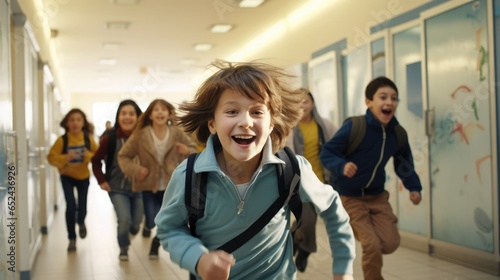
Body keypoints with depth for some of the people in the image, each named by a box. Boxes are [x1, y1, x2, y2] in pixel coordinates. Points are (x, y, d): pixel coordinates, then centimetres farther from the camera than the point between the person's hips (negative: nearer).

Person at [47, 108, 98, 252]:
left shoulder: (88, 138, -13)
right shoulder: (62, 140, -18)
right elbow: (51, 157, -16)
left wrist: (89, 156, -28)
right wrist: (65, 158, -33)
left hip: (83, 176, 2)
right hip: (67, 177, -1)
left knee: (82, 207, 3)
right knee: (71, 206, -14)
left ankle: (81, 223, 44)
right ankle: (72, 239, 6)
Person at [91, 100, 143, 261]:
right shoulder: (110, 138, -12)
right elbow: (96, 160, 0)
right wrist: (101, 181, -7)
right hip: (117, 188, -1)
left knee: (135, 225, 10)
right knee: (124, 219, -17)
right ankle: (123, 249, 12)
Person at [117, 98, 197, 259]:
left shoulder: (177, 133, -8)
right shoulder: (141, 135, -12)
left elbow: (194, 149, 5)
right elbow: (123, 156, -2)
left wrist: (187, 151, -18)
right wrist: (135, 169, -19)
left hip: (170, 185, 1)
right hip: (149, 185, -1)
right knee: (151, 222, -6)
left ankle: (156, 244, 39)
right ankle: (147, 225, 35)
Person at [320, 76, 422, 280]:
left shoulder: (398, 133, -7)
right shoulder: (354, 127, -24)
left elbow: (404, 163, 9)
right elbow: (326, 153, -20)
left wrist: (413, 187, -3)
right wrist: (342, 166, -39)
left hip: (377, 195, 6)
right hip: (350, 197, -5)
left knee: (390, 243, 0)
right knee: (372, 245, -11)